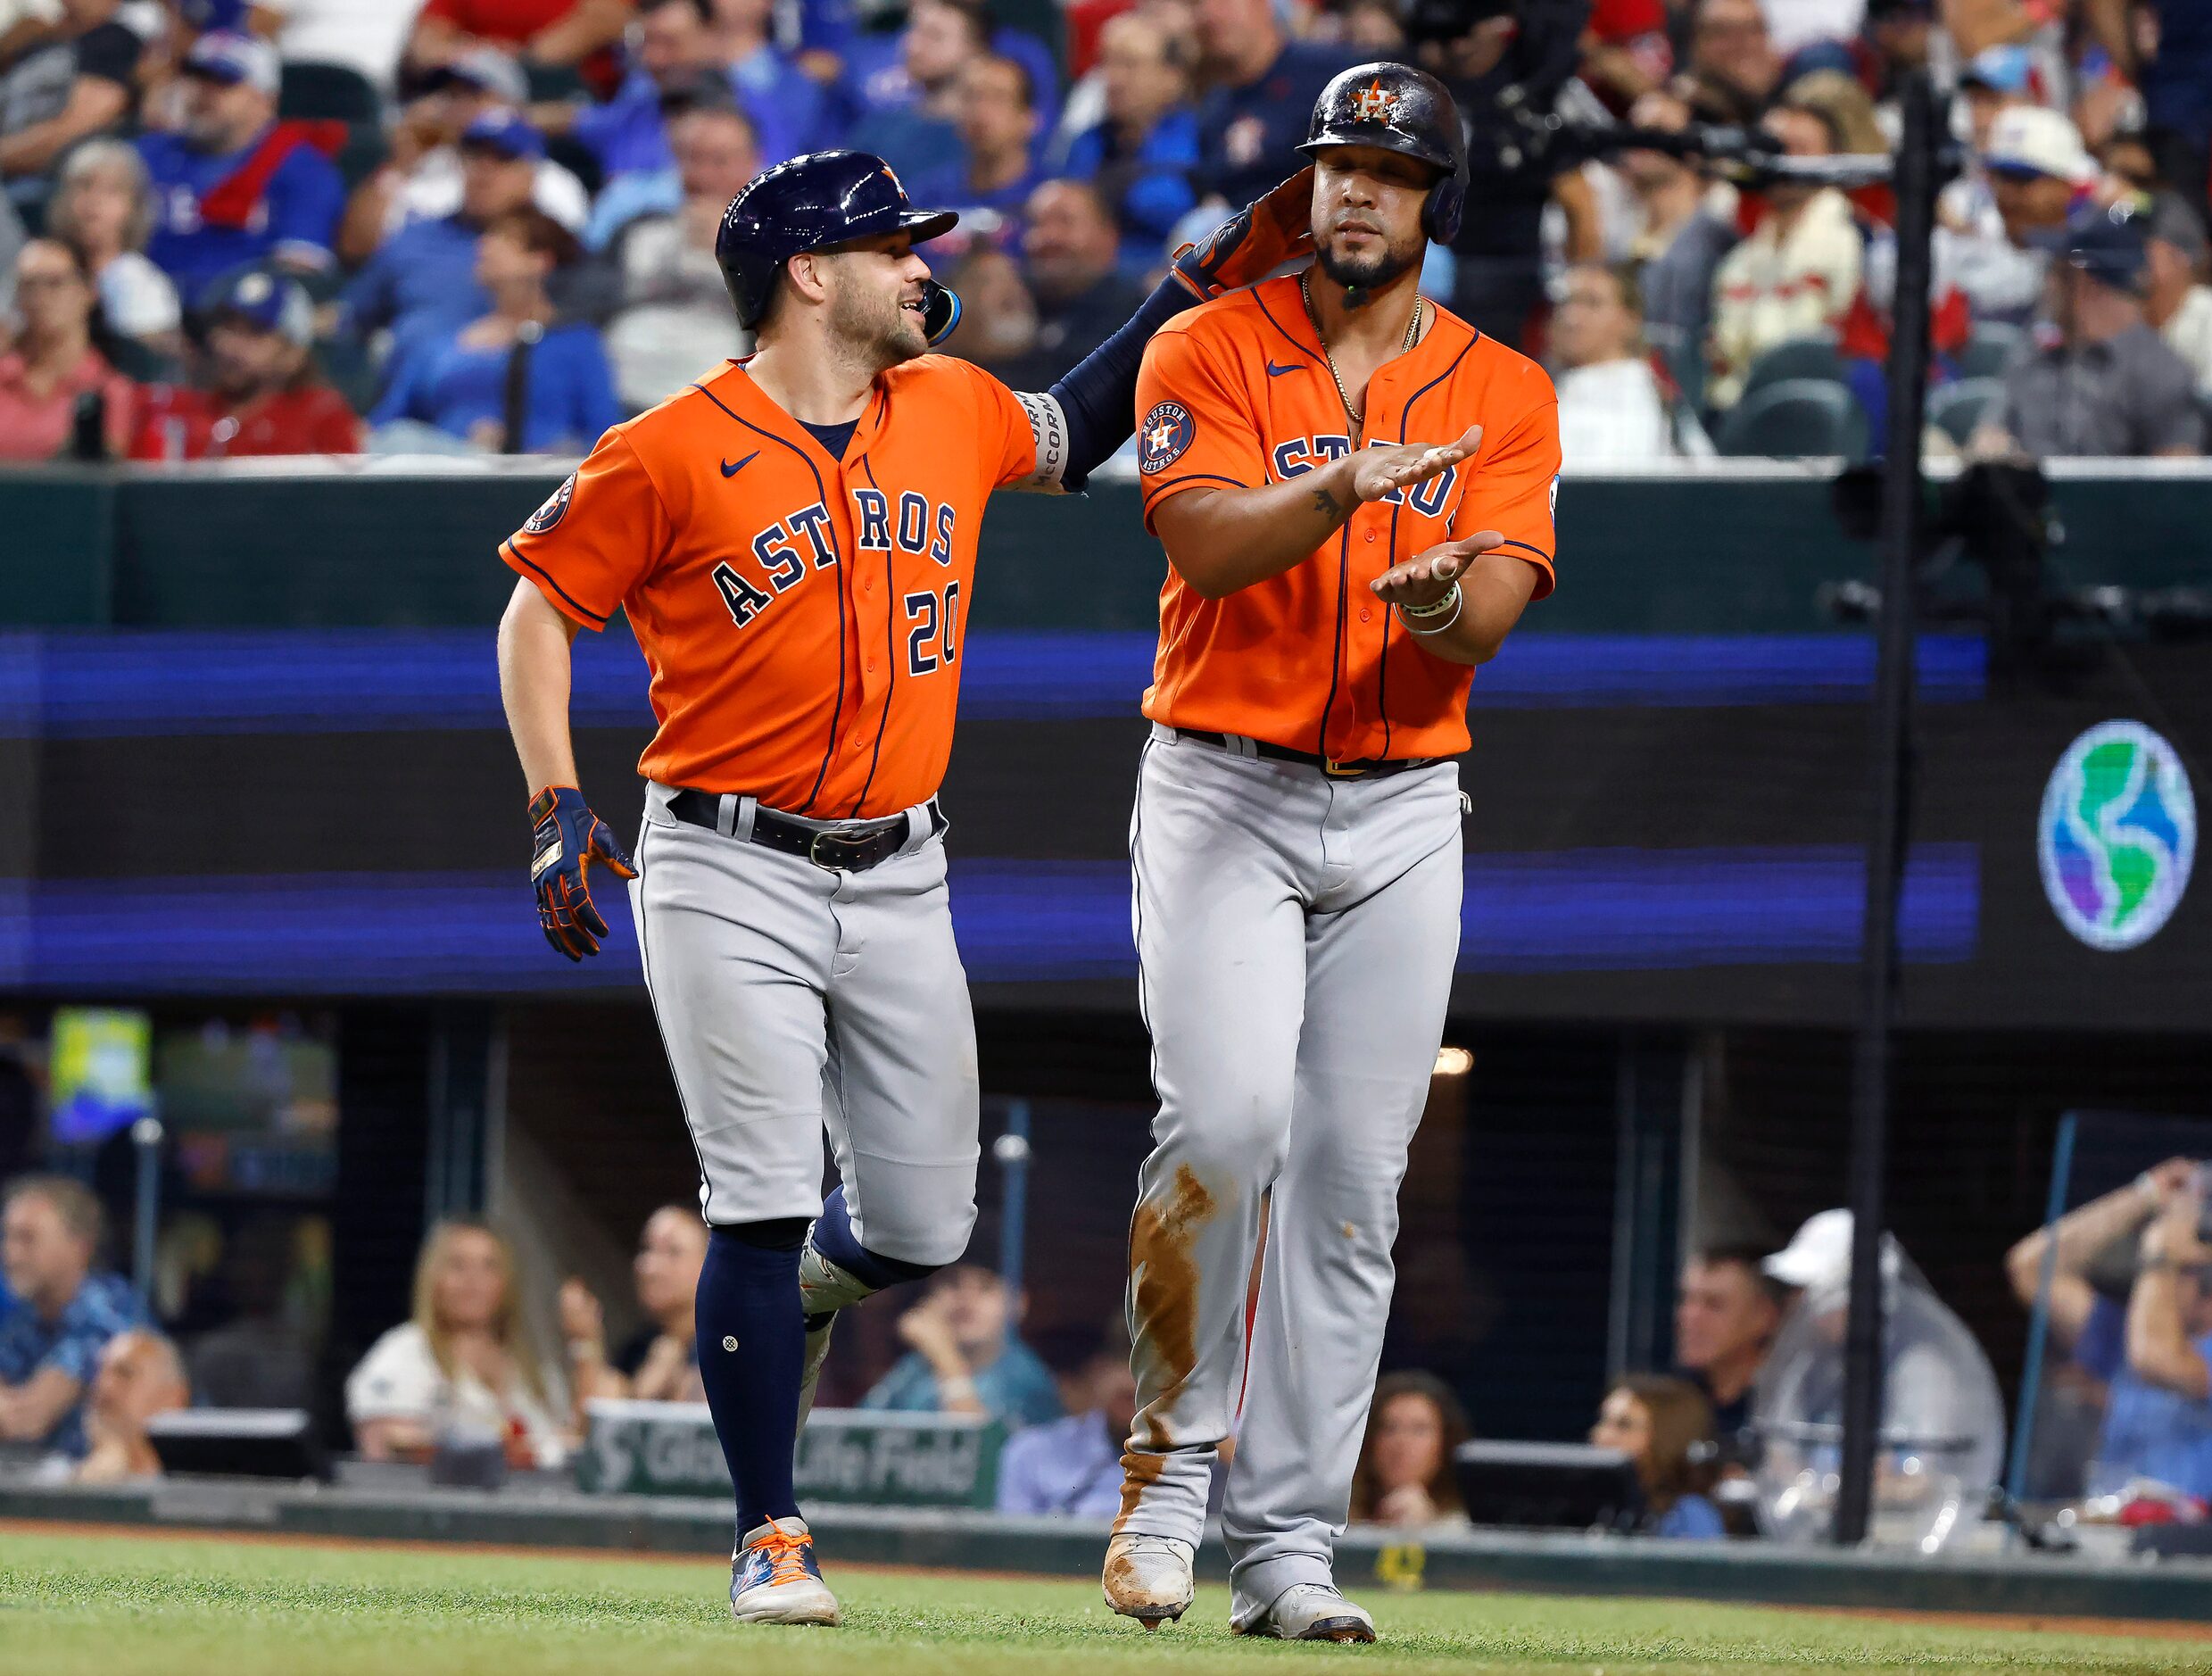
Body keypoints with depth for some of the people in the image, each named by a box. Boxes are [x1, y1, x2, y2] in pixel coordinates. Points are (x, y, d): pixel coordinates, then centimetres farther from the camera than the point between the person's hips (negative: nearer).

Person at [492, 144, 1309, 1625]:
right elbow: (541, 603, -2)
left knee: (924, 1227, 4)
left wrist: (1201, 282, 18)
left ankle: (797, 1300, 40)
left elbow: (1074, 431, 27)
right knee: (765, 1208, -11)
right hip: (728, 876, -5)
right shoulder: (673, 454, -9)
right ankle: (772, 1539, -1)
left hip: (898, 880, 5)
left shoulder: (950, 416, 7)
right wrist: (558, 807, -10)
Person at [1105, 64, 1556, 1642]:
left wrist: (1443, 605, -31)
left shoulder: (1504, 396, 6)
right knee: (1226, 1120, -21)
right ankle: (1169, 1470, -5)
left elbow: (1490, 621, -8)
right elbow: (1210, 541, -18)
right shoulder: (1210, 354, 0)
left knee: (1353, 1179, 2)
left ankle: (1290, 1545, 8)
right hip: (1222, 790, -3)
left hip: (1402, 814, 3)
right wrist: (1345, 487, -36)